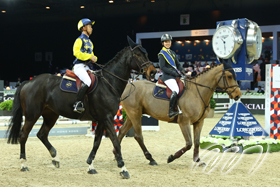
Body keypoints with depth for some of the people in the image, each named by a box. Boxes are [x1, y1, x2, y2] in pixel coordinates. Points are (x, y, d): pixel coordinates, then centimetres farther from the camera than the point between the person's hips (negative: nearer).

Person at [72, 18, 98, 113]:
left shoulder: (89, 42, 22)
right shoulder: (80, 40, -4)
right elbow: (76, 52, -17)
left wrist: (94, 58, 7)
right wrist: (89, 56, -18)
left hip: (86, 67, 9)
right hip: (79, 66, -9)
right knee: (87, 82, -30)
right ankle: (78, 104, -31)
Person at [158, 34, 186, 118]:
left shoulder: (172, 53, 21)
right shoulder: (162, 54, -3)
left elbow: (178, 64, 22)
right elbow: (162, 67, -11)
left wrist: (182, 71, 2)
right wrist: (174, 73, -15)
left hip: (175, 76, 8)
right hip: (167, 76, -8)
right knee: (176, 90, -28)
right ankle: (171, 111, -30)